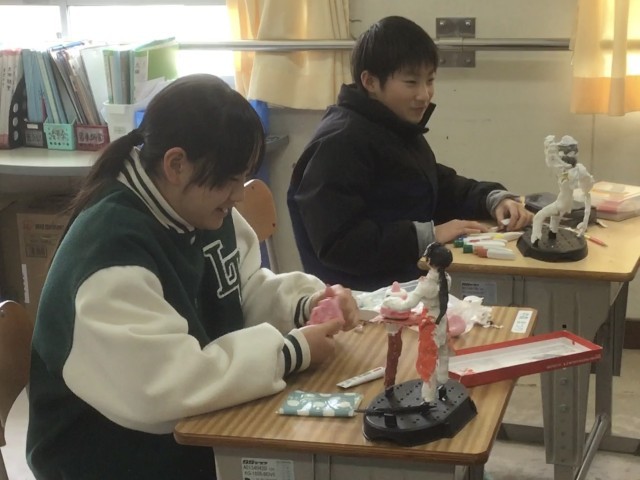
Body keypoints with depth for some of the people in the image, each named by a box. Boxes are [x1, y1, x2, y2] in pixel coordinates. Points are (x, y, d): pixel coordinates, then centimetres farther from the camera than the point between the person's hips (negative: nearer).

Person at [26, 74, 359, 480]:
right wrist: (289, 352, -26)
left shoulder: (204, 212, 1)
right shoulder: (110, 248, -26)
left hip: (197, 431, 8)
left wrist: (308, 303, -6)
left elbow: (248, 293, 15)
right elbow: (161, 387, -33)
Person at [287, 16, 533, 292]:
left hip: (409, 284, 9)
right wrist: (429, 234, -24)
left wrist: (495, 199, 1)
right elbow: (337, 244, -26)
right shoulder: (339, 143, -18)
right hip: (360, 298, -9)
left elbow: (443, 190, 22)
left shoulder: (400, 131, 14)